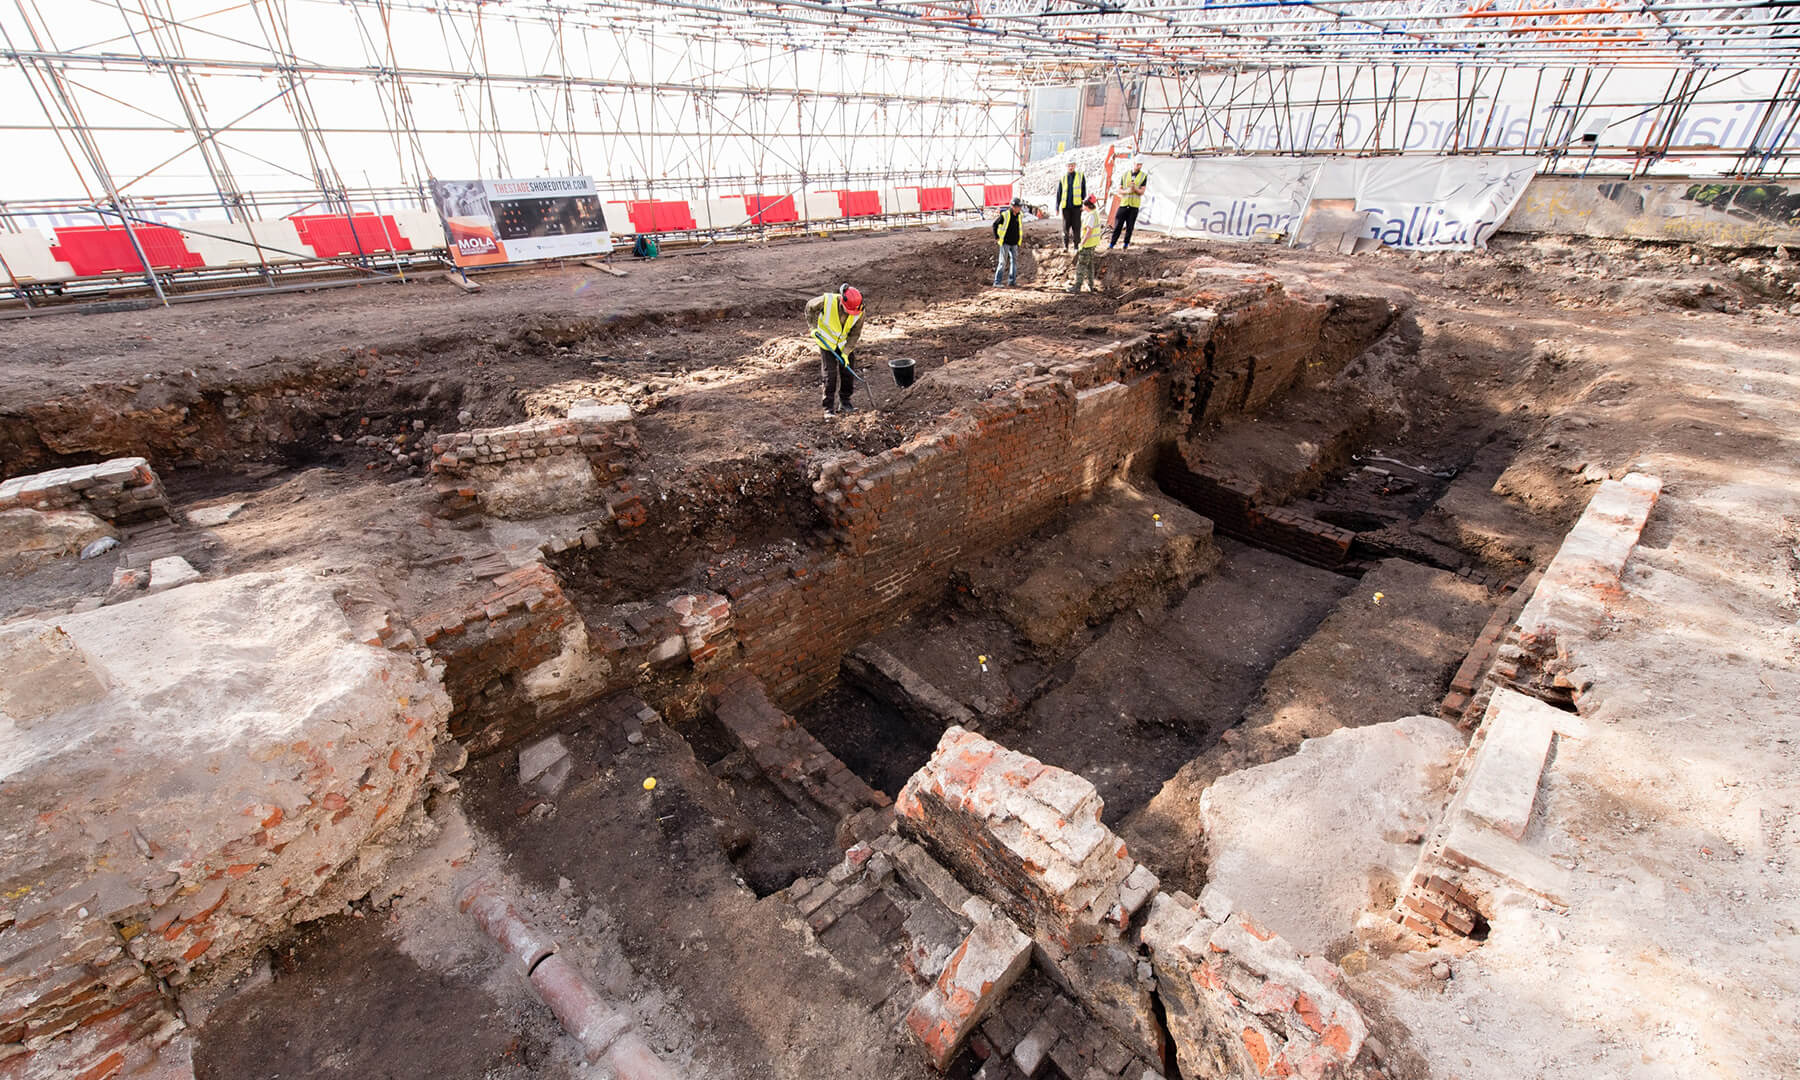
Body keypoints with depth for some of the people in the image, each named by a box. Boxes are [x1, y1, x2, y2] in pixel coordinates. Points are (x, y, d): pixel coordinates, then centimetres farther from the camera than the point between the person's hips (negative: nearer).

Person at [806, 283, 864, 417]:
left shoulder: (859, 312, -21)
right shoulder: (827, 301, -28)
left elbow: (855, 334, -10)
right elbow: (810, 307, -7)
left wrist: (846, 352, -16)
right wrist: (812, 327, -10)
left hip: (845, 344, 3)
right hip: (827, 342, -3)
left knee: (848, 373, 6)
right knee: (830, 375, -6)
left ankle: (844, 403, 24)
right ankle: (829, 408, 0)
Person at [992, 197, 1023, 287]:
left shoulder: (1020, 216, 4)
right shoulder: (1005, 215, -12)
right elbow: (995, 224, -3)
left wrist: (1018, 239, 18)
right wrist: (996, 237, -5)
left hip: (1014, 244, 6)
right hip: (1005, 243, -6)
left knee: (1014, 261, 3)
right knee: (1003, 262, -7)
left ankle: (1012, 281, 9)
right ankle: (997, 282, -2)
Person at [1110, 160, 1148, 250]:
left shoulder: (1144, 176, 2)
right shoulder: (1125, 175, 7)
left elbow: (1141, 192, -4)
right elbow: (1119, 190, 6)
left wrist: (1135, 188, -23)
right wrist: (1126, 191, -14)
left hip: (1134, 205, -1)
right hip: (1123, 203, 1)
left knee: (1130, 226, 2)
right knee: (1118, 225, -1)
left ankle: (1126, 244, 14)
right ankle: (1112, 244, 5)